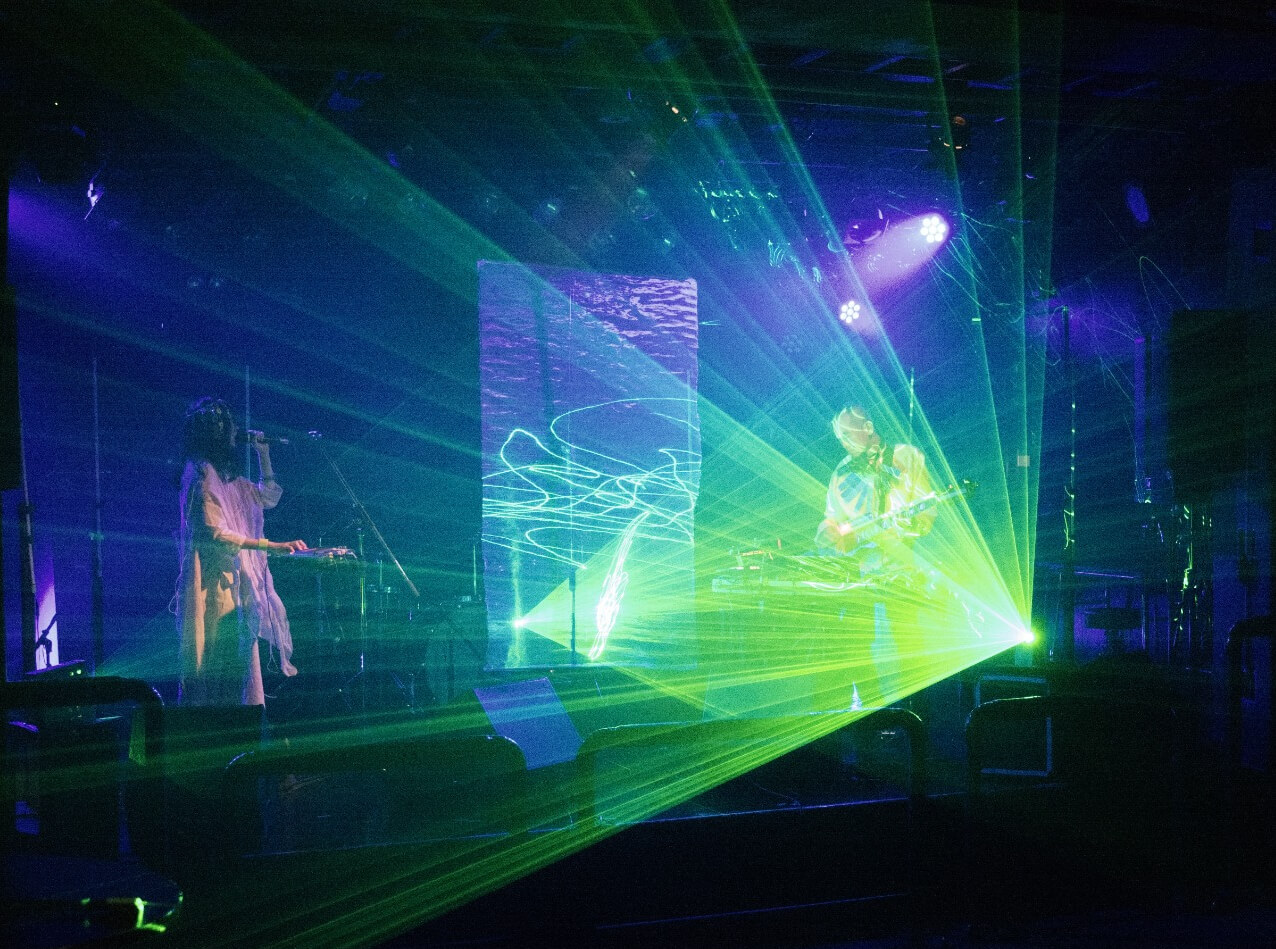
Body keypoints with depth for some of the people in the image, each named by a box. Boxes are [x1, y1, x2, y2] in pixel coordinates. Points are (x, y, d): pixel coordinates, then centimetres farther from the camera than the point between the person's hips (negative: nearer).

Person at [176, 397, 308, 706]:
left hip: (237, 582, 10)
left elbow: (268, 497, 30)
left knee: (238, 665, 9)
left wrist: (263, 455, 19)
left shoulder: (227, 474, 17)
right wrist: (271, 546, -23)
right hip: (216, 584, -10)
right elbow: (214, 533, -20)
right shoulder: (203, 473, -11)